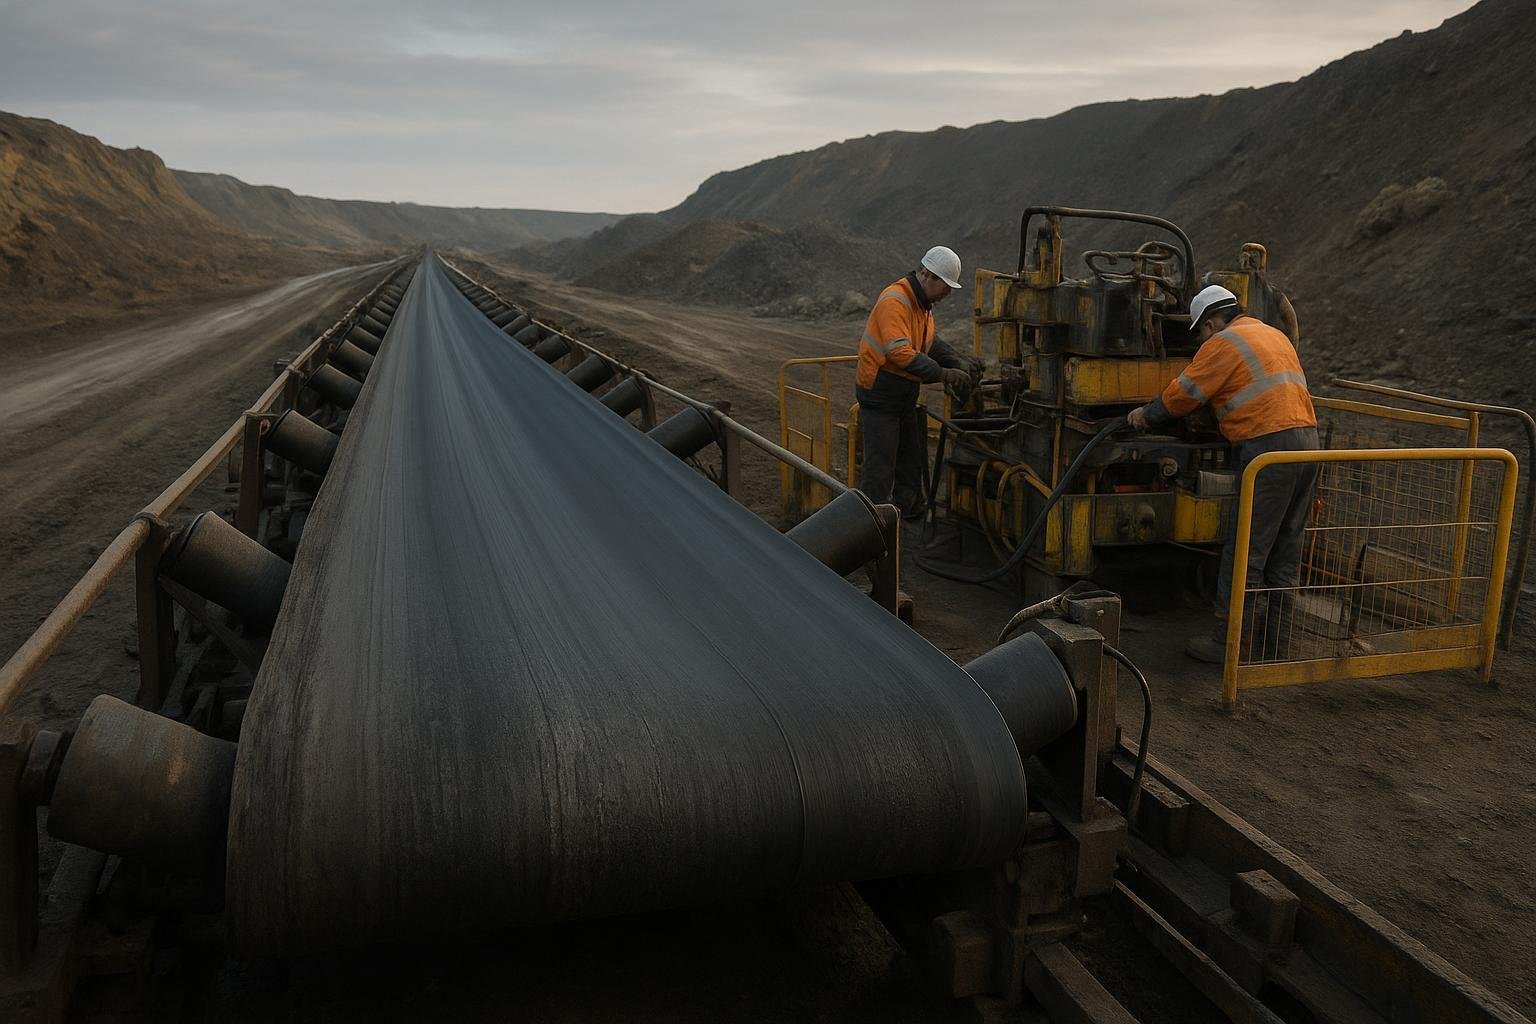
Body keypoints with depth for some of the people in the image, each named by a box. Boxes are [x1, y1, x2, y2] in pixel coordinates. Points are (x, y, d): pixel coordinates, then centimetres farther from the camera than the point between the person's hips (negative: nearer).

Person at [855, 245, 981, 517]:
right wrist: (944, 374, -31)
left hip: (904, 395, 10)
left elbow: (930, 344, 15)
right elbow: (900, 352, -31)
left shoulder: (922, 303, 11)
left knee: (911, 459, 19)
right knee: (880, 465, -8)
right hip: (880, 395, -10)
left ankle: (912, 515, 32)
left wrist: (958, 362, -2)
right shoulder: (894, 301, -22)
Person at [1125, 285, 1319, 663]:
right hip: (1307, 440, 9)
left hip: (1268, 447, -9)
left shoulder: (1223, 343, -4)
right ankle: (1273, 646, 20)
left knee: (1244, 552, -2)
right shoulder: (1274, 335, 23)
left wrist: (1146, 415, 17)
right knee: (1284, 553, 13)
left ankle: (1225, 643, 4)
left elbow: (1182, 394, -1)